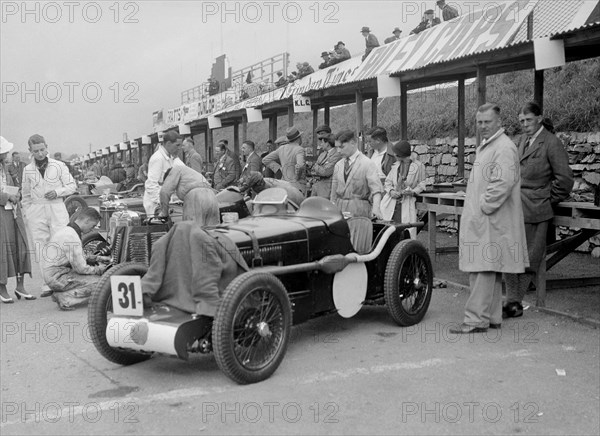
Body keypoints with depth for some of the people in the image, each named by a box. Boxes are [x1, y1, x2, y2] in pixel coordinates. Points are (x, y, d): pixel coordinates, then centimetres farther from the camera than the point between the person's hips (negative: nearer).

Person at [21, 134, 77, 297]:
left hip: (57, 209, -2)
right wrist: (27, 216, 11)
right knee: (41, 249, -2)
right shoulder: (27, 170, 10)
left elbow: (72, 186, 7)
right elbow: (26, 195, 17)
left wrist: (57, 192, -10)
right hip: (36, 211, 2)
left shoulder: (59, 166, 4)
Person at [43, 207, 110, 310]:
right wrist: (99, 270, -3)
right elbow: (81, 268, -20)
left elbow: (78, 258, 26)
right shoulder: (71, 237, -21)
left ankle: (61, 294, 10)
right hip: (58, 278, -11)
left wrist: (98, 258, 17)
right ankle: (64, 298, -15)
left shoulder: (65, 230, 13)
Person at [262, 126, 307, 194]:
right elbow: (300, 165, -29)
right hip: (298, 187, -7)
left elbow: (265, 160, 13)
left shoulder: (282, 148, 9)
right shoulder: (299, 149, -11)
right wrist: (297, 177, -11)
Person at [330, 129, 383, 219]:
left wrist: (375, 207, -32)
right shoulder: (338, 165, 12)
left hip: (359, 209, -4)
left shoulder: (367, 164, -6)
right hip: (339, 208, 5)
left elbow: (376, 189, -16)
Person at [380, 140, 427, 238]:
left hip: (407, 203, -4)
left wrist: (413, 191, -12)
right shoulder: (396, 165, 13)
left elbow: (422, 183, 4)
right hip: (391, 203, 4)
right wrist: (391, 191, -3)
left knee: (407, 231, -9)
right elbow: (388, 181, 16)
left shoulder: (418, 166, -1)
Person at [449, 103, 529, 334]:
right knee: (487, 271, 13)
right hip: (479, 221, 10)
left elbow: (503, 183, -23)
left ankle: (476, 320, -4)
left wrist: (484, 207, -18)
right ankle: (492, 317, 20)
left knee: (484, 271, -7)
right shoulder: (485, 146, 19)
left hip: (490, 222, -10)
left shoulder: (504, 148, -13)